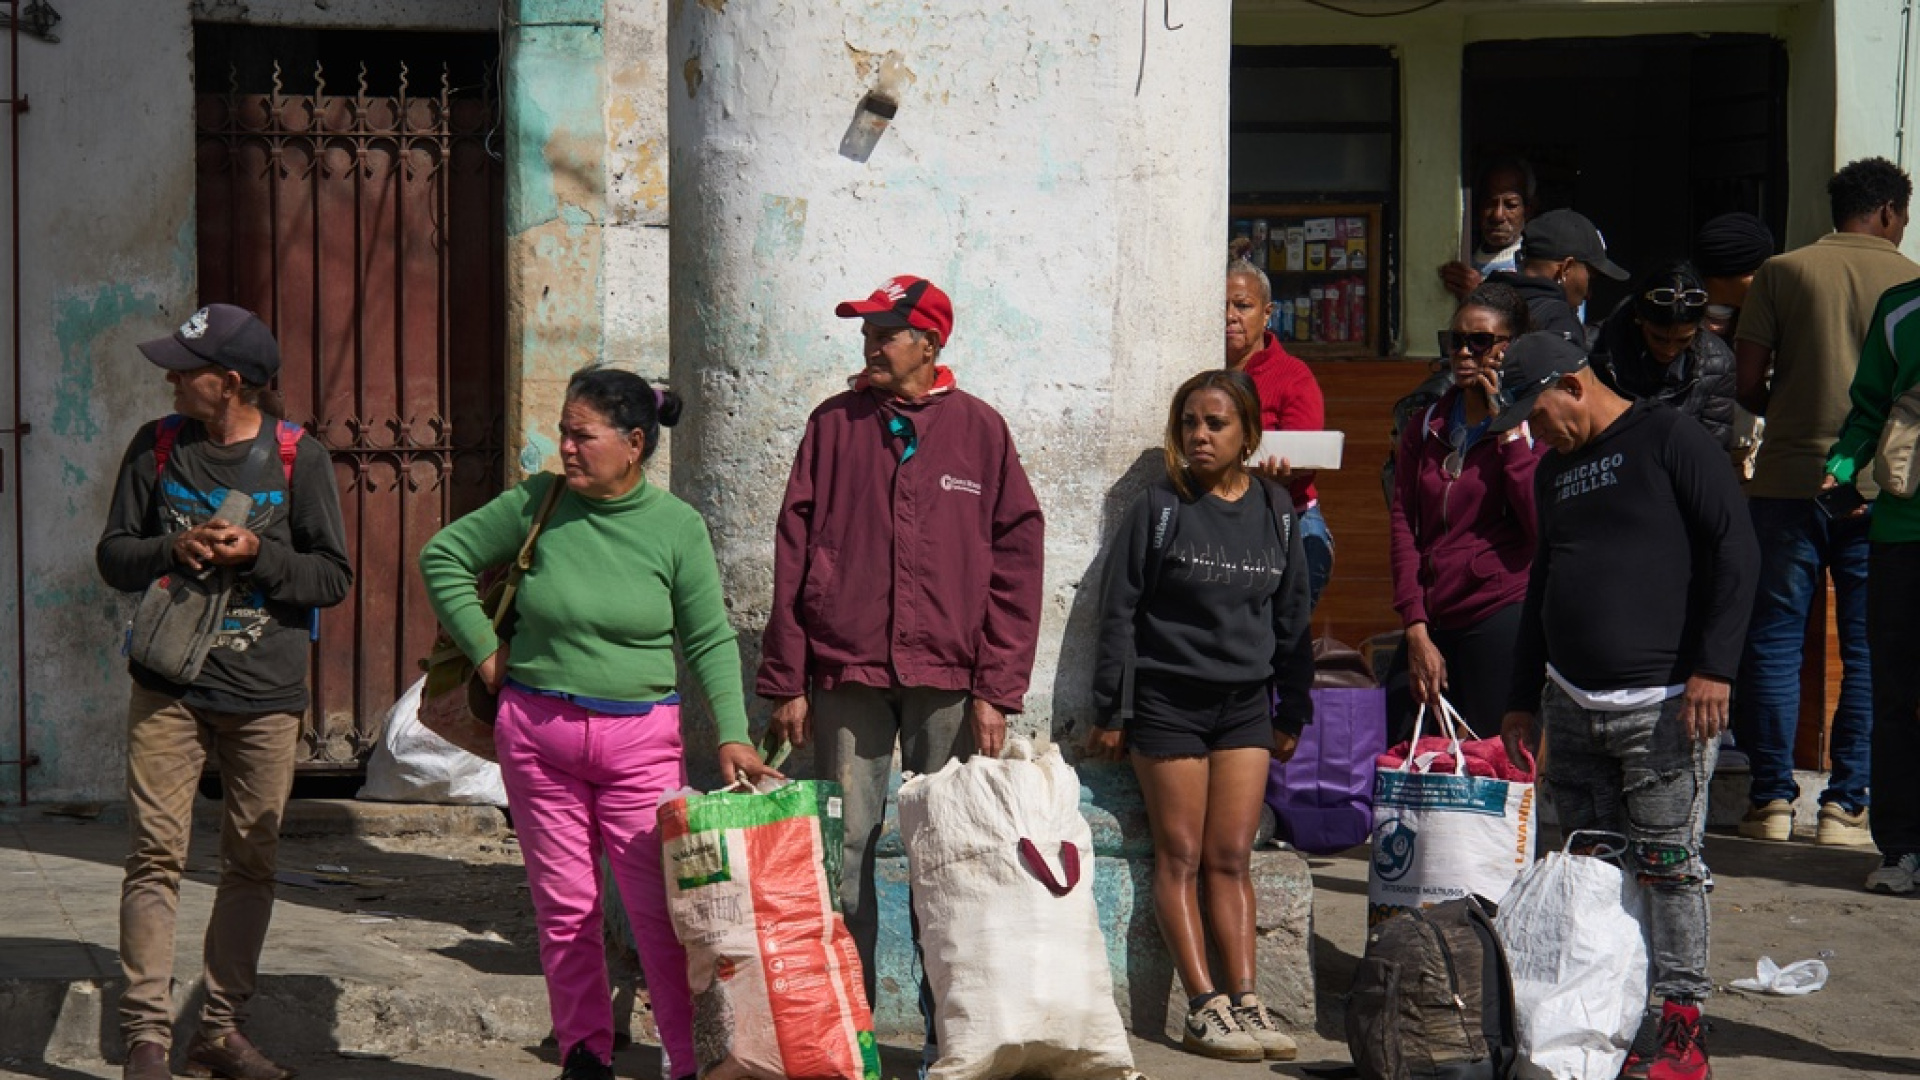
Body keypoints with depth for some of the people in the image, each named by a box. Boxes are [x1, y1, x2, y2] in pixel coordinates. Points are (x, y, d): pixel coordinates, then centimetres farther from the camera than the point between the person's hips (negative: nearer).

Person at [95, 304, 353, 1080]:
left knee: (251, 863, 7)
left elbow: (334, 577, -1)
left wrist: (255, 554, -16)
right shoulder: (157, 447, 5)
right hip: (168, 687, 0)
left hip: (265, 695, 0)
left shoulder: (299, 458, -1)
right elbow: (113, 556, 8)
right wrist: (174, 550, -12)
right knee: (156, 856, -5)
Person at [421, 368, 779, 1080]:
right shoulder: (537, 503, -1)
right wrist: (485, 651, 6)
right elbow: (443, 556, 11)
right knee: (564, 909, 7)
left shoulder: (677, 526, -3)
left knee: (664, 911, -6)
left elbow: (710, 641, 0)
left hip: (641, 738, -2)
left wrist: (731, 735, -9)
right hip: (536, 733, 2)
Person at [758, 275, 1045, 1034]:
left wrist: (997, 690, -3)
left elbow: (1016, 565, 3)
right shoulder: (834, 425, 7)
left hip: (947, 679, -1)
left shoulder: (980, 430, 5)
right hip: (846, 676, 1)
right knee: (845, 849, 0)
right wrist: (787, 680, 0)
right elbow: (793, 559, 6)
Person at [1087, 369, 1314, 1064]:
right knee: (1180, 855, -2)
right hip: (1166, 700, -3)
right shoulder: (1159, 510, -3)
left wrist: (1292, 713, 13)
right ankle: (1204, 1008, -3)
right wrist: (1112, 712, -6)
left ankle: (1244, 1001, 1)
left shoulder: (1276, 512, 7)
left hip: (1245, 704, 3)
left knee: (1231, 857, 2)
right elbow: (1120, 612, -3)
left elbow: (1292, 616, 14)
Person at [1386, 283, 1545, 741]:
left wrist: (1508, 432, -11)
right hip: (1432, 622, 5)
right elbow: (1403, 526, 8)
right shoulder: (1426, 426, 15)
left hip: (1503, 616, -5)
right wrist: (1416, 632, -1)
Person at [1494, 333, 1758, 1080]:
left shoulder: (1669, 440, -3)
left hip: (1664, 706, -7)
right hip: (1572, 705, 7)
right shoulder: (1555, 472, 20)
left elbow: (1735, 551, -8)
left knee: (1666, 864, -6)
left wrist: (1714, 668, -14)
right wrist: (1523, 700, 23)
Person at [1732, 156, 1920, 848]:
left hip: (1788, 480, 0)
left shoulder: (1782, 271, 2)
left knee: (1774, 640, 7)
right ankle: (1845, 807, 4)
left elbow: (1746, 383, 0)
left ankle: (1771, 801, 7)